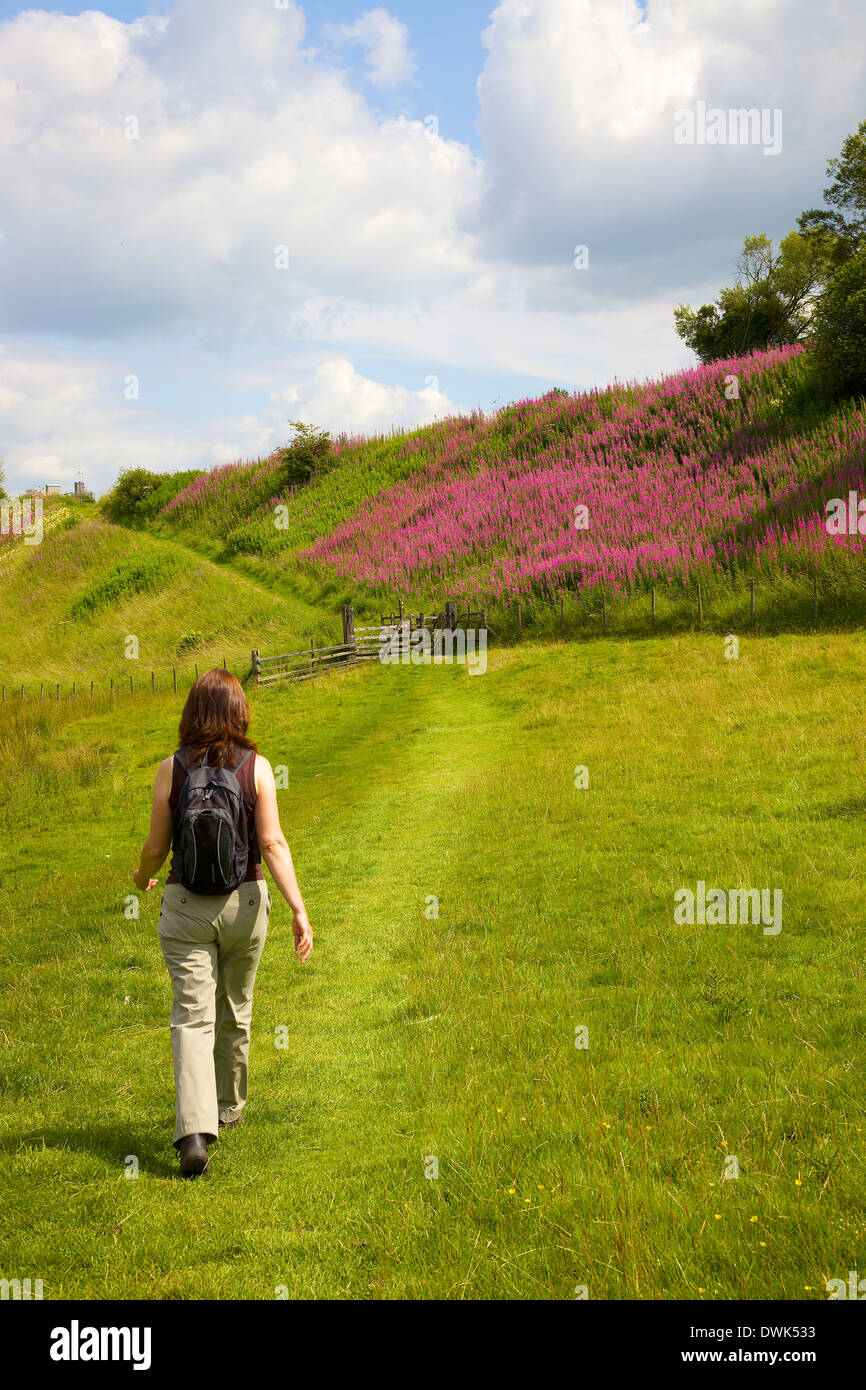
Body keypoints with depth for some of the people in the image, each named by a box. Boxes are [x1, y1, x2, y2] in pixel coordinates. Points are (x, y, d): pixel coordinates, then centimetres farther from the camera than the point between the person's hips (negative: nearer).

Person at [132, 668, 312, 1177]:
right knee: (235, 1013, 20)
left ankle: (194, 1131, -19)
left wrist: (143, 878, 21)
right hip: (244, 902, 1)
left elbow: (156, 846, 0)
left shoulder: (172, 769, -6)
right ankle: (229, 1107, 38)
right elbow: (272, 843, -13)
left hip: (185, 904, -1)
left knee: (192, 1019, -3)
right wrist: (299, 910, -12)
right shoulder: (257, 767, -6)